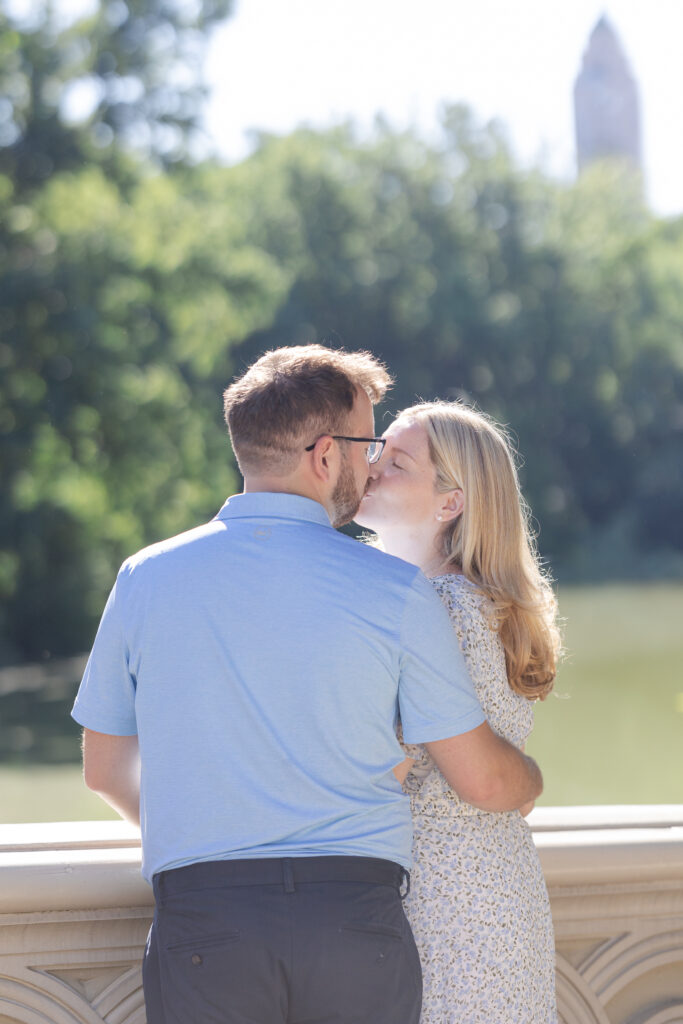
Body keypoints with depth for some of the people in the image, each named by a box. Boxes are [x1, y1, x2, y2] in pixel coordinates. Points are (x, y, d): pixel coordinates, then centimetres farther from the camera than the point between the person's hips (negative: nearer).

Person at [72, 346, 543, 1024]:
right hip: (356, 918, -1)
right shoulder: (393, 591, -3)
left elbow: (106, 771, 14)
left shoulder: (146, 578, 3)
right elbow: (483, 780, 3)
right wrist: (530, 781, 27)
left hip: (202, 924, 1)